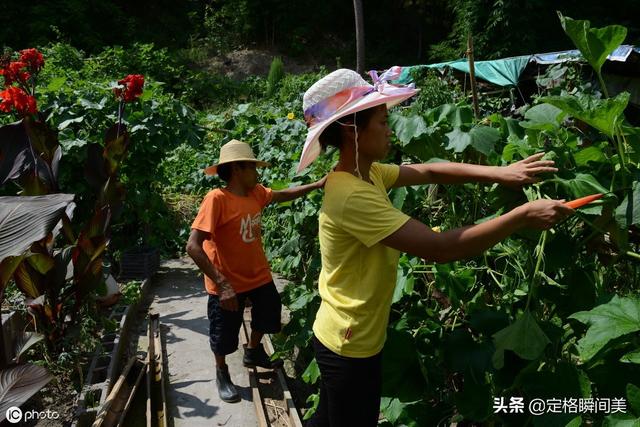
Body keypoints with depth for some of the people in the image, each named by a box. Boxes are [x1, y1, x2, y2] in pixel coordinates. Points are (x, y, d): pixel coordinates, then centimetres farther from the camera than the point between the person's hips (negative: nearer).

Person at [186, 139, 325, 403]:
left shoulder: (256, 193, -5)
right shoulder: (217, 199, -27)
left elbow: (284, 195, 16)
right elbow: (193, 246, -30)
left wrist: (316, 185, 7)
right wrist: (222, 285, -33)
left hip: (259, 275, 7)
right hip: (227, 283, -7)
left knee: (267, 315, 27)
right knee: (224, 336, 12)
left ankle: (253, 352, 55)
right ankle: (222, 373, 41)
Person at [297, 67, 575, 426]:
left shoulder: (367, 173, -1)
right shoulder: (352, 196, -31)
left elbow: (428, 172, 5)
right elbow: (439, 248, -32)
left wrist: (500, 174, -6)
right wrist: (523, 216, -24)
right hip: (352, 346, -8)